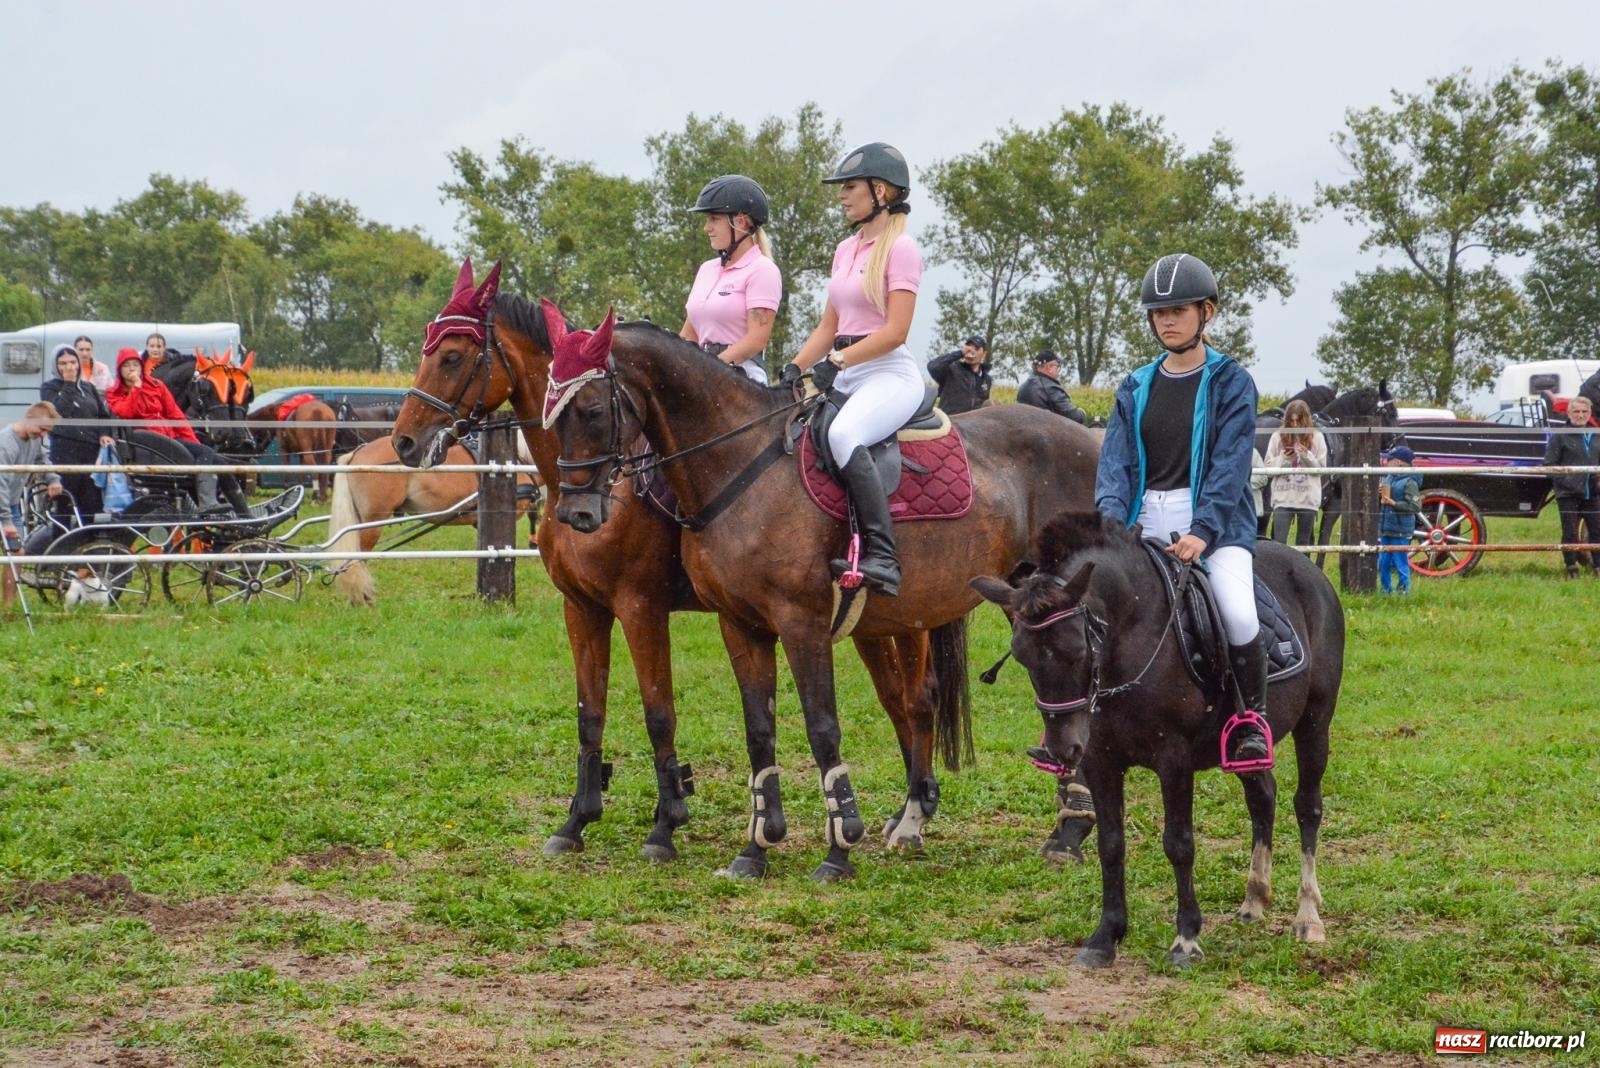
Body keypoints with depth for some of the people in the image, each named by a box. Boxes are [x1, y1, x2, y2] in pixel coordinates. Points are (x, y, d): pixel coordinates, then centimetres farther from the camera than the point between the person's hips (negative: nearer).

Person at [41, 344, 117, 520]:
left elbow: (104, 414, 18)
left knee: (91, 504, 3)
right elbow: (58, 410, -11)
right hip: (65, 451, -5)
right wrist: (68, 384, -7)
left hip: (92, 451, 5)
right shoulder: (49, 387, 6)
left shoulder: (88, 387, 21)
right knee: (65, 505, -8)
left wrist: (103, 434, 0)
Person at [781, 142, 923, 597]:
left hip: (889, 373, -9)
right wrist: (795, 369, 3)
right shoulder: (846, 250, 19)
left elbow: (896, 330, -15)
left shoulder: (900, 248, -6)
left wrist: (837, 361, -21)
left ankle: (881, 556, -39)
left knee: (843, 435, -37)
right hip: (844, 374, 9)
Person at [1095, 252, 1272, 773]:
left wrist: (1203, 532, -22)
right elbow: (1116, 460, 4)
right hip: (1145, 524, 4)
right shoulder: (1136, 389, 13)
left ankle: (1252, 716, -7)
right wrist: (1110, 518, -15)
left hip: (1215, 523, -4)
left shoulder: (1231, 382, 0)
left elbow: (1230, 465, -9)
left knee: (1238, 614, -29)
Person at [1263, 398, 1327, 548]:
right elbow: (1268, 466, 5)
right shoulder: (1278, 436, 3)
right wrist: (1283, 459, -13)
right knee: (1279, 542, -8)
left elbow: (1321, 468, 3)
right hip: (1283, 498, -1)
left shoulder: (1316, 437, 3)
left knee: (1304, 543, 8)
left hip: (1308, 498, 1)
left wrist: (1307, 456, -12)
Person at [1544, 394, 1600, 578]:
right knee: (1570, 533, 0)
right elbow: (1549, 464, -4)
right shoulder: (1560, 436, -2)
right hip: (1568, 494, -4)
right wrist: (1565, 481, -12)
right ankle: (1571, 568, 9)